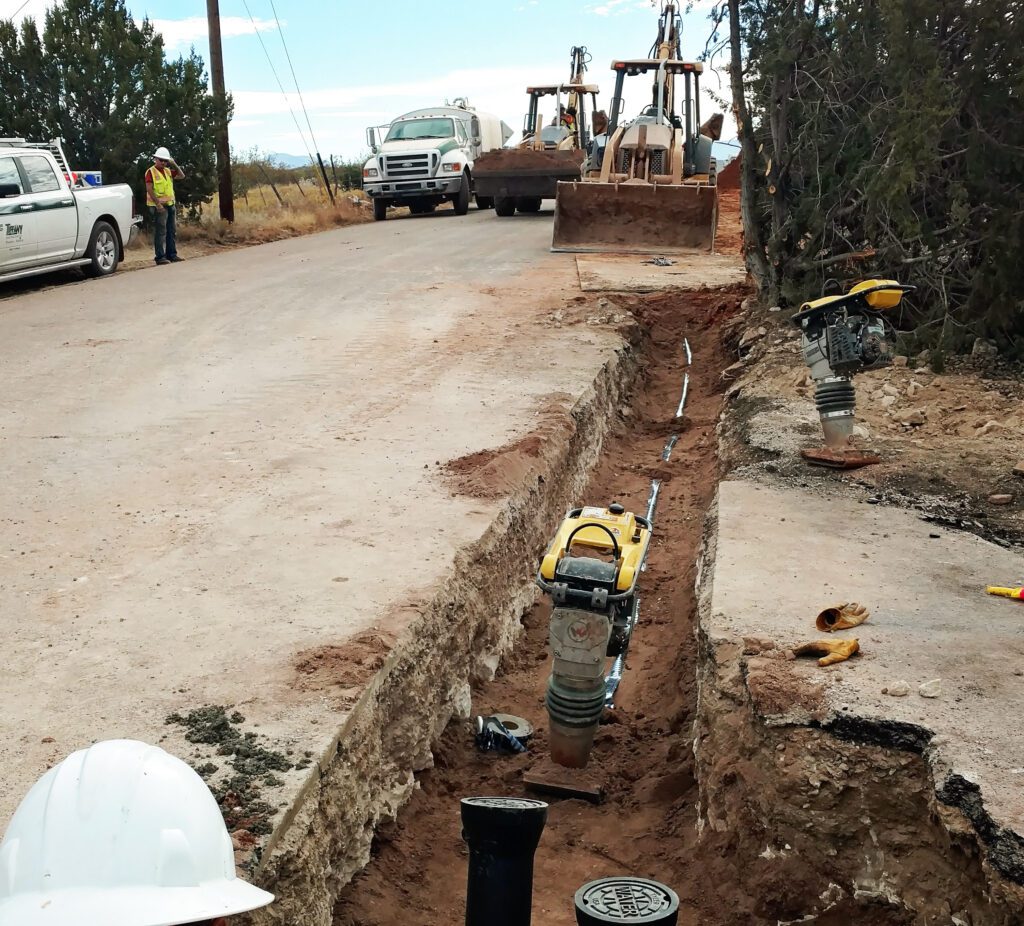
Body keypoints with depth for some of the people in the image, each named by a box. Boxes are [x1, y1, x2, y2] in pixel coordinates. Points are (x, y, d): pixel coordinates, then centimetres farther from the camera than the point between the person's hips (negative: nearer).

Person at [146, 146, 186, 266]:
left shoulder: (168, 171, 16)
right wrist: (158, 204, -21)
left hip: (170, 204, 8)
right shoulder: (151, 172, -6)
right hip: (159, 206, -8)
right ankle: (160, 257, -10)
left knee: (171, 232, 11)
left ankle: (172, 255, 17)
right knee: (160, 232, -9)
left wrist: (174, 165, 3)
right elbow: (149, 190, -13)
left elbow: (181, 176, 15)